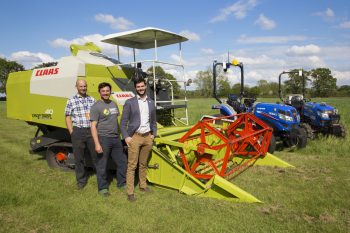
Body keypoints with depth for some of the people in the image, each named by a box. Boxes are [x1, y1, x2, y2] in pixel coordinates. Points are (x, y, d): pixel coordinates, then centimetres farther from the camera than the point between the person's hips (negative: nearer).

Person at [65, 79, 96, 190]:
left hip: (91, 130, 1)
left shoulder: (92, 100, 9)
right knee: (79, 157, 8)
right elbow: (68, 118, 3)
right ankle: (81, 180, 23)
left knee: (96, 155, 8)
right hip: (78, 131, -1)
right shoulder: (71, 101, 3)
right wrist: (72, 133, -3)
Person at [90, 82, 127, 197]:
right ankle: (102, 188, 22)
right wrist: (97, 144, -18)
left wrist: (120, 136, 15)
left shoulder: (113, 104, 12)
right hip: (103, 139, -6)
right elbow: (93, 126, -12)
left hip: (116, 138, 7)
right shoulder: (96, 107, -8)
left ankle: (122, 183, 31)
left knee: (122, 162, 14)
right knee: (102, 165, 5)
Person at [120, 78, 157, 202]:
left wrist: (153, 134, 8)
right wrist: (126, 137, -11)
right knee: (132, 165, -2)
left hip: (147, 137, 4)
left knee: (143, 164, 15)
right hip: (134, 137, -4)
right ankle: (130, 192, 6)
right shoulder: (129, 102, -2)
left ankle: (143, 185, 31)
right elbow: (123, 122, -3)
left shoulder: (151, 103, 10)